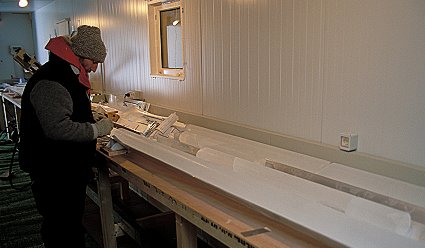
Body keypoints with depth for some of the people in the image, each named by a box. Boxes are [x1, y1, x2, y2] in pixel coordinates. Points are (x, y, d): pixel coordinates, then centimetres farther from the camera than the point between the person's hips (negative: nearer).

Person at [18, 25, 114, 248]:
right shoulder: (51, 81, -22)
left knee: (72, 223, 22)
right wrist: (96, 129, -20)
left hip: (69, 169, 10)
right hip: (54, 173, -10)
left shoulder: (68, 75, 13)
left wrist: (97, 122, 10)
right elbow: (58, 128, -30)